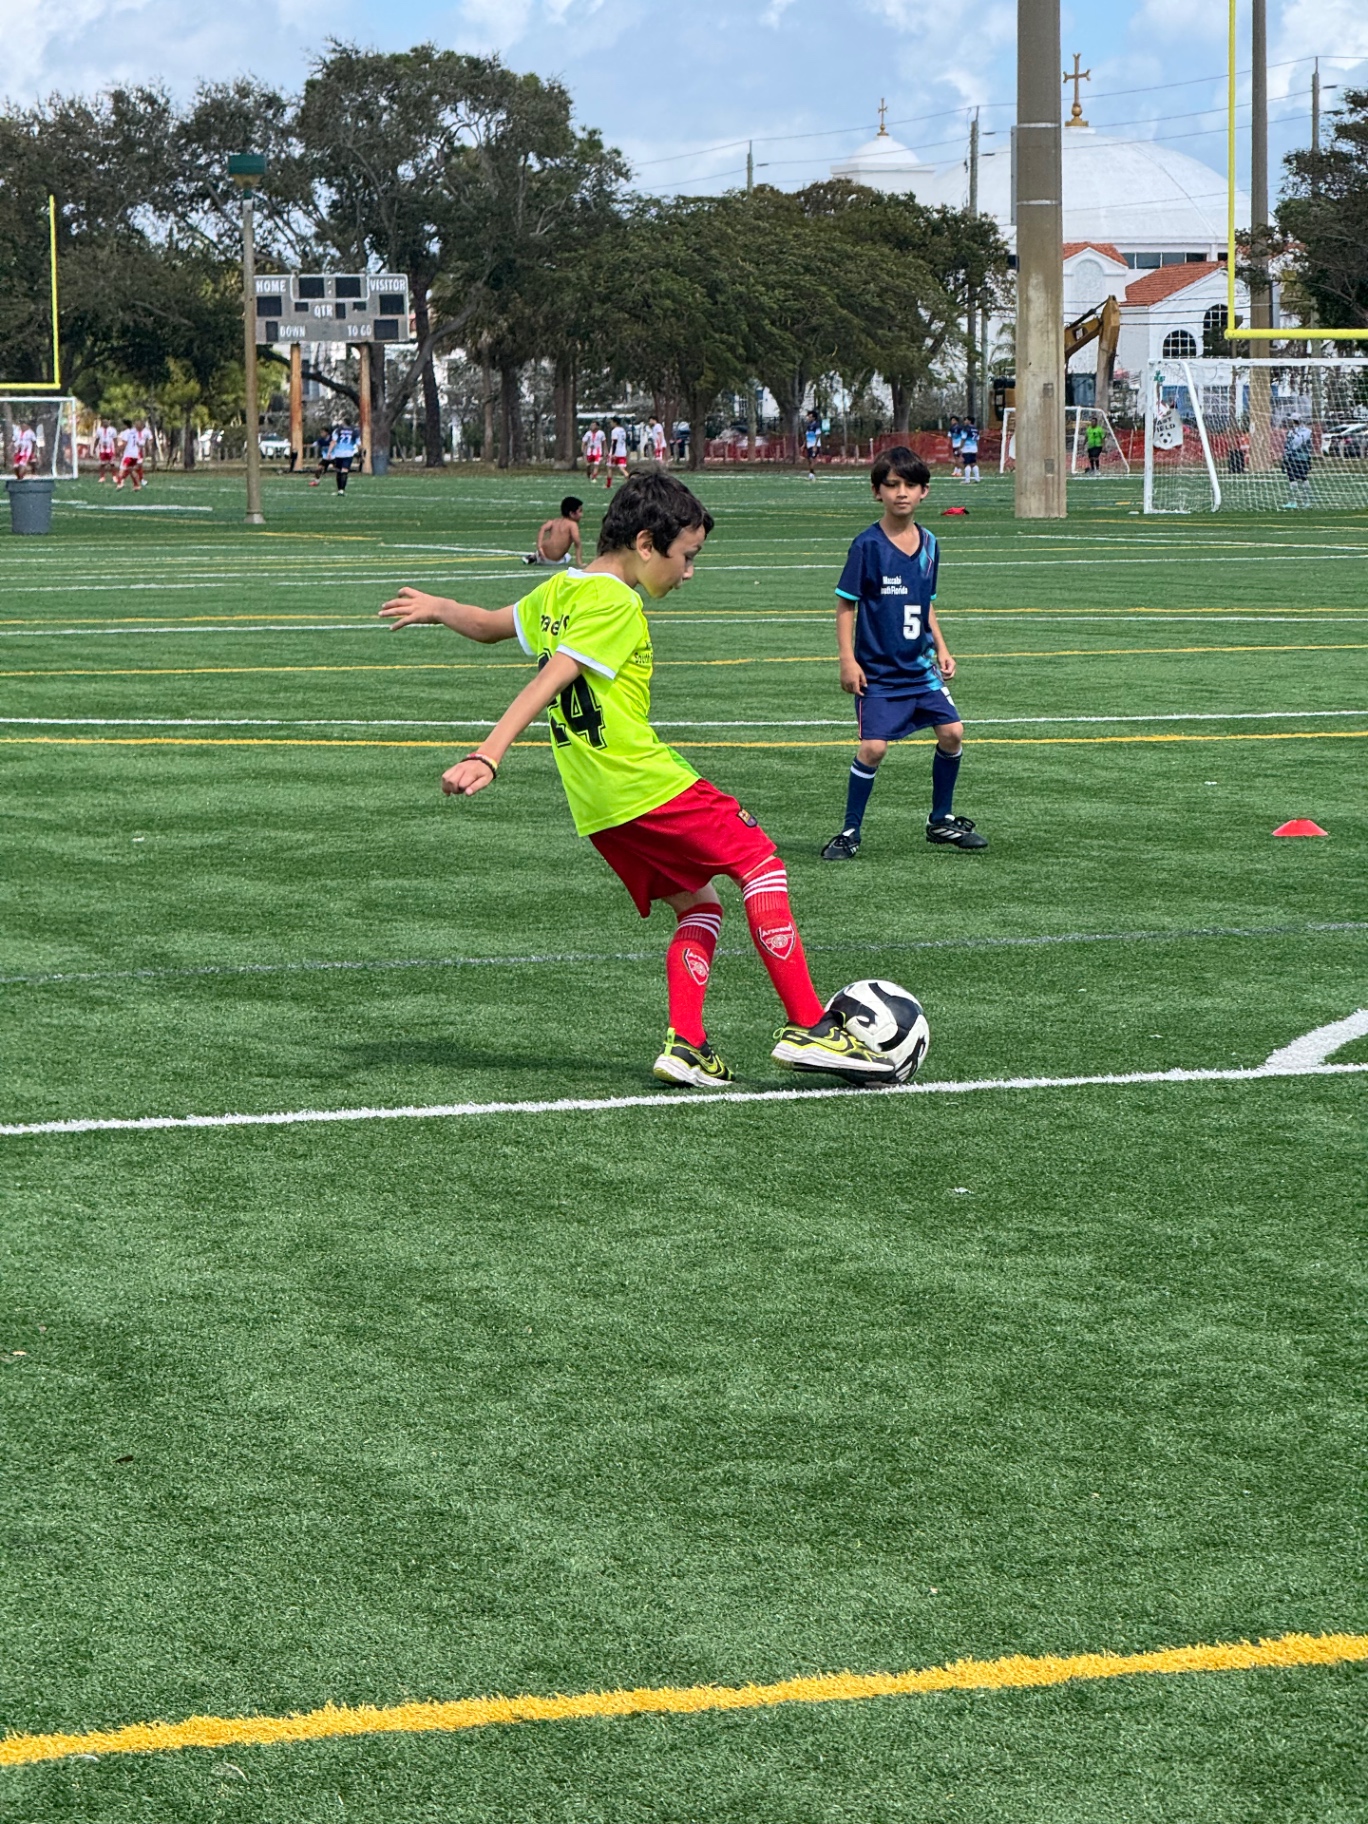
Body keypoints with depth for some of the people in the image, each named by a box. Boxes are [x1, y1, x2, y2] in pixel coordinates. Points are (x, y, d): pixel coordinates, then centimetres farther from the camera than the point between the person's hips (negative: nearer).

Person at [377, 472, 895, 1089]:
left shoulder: (558, 590, 14)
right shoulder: (615, 603, -13)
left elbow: (489, 624, 30)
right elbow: (550, 682, -22)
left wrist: (439, 609, 51)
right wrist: (486, 757, -29)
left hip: (596, 807, 9)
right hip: (647, 784, -9)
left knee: (698, 906, 16)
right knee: (761, 866, 0)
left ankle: (685, 1045, 3)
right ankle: (808, 1029, -5)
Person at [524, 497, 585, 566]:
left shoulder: (554, 522, 12)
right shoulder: (572, 524, -4)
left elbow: (543, 528, -5)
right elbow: (577, 544, -14)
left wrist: (539, 547, -11)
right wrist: (579, 562, -11)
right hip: (555, 560, -6)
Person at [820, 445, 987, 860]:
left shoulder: (928, 544, 6)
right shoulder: (868, 545, -12)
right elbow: (846, 604, -8)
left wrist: (941, 648, 11)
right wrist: (848, 660, -13)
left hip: (920, 667, 6)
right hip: (877, 671, -6)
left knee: (952, 732, 2)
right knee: (873, 747, -13)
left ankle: (941, 820, 20)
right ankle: (850, 832, 2)